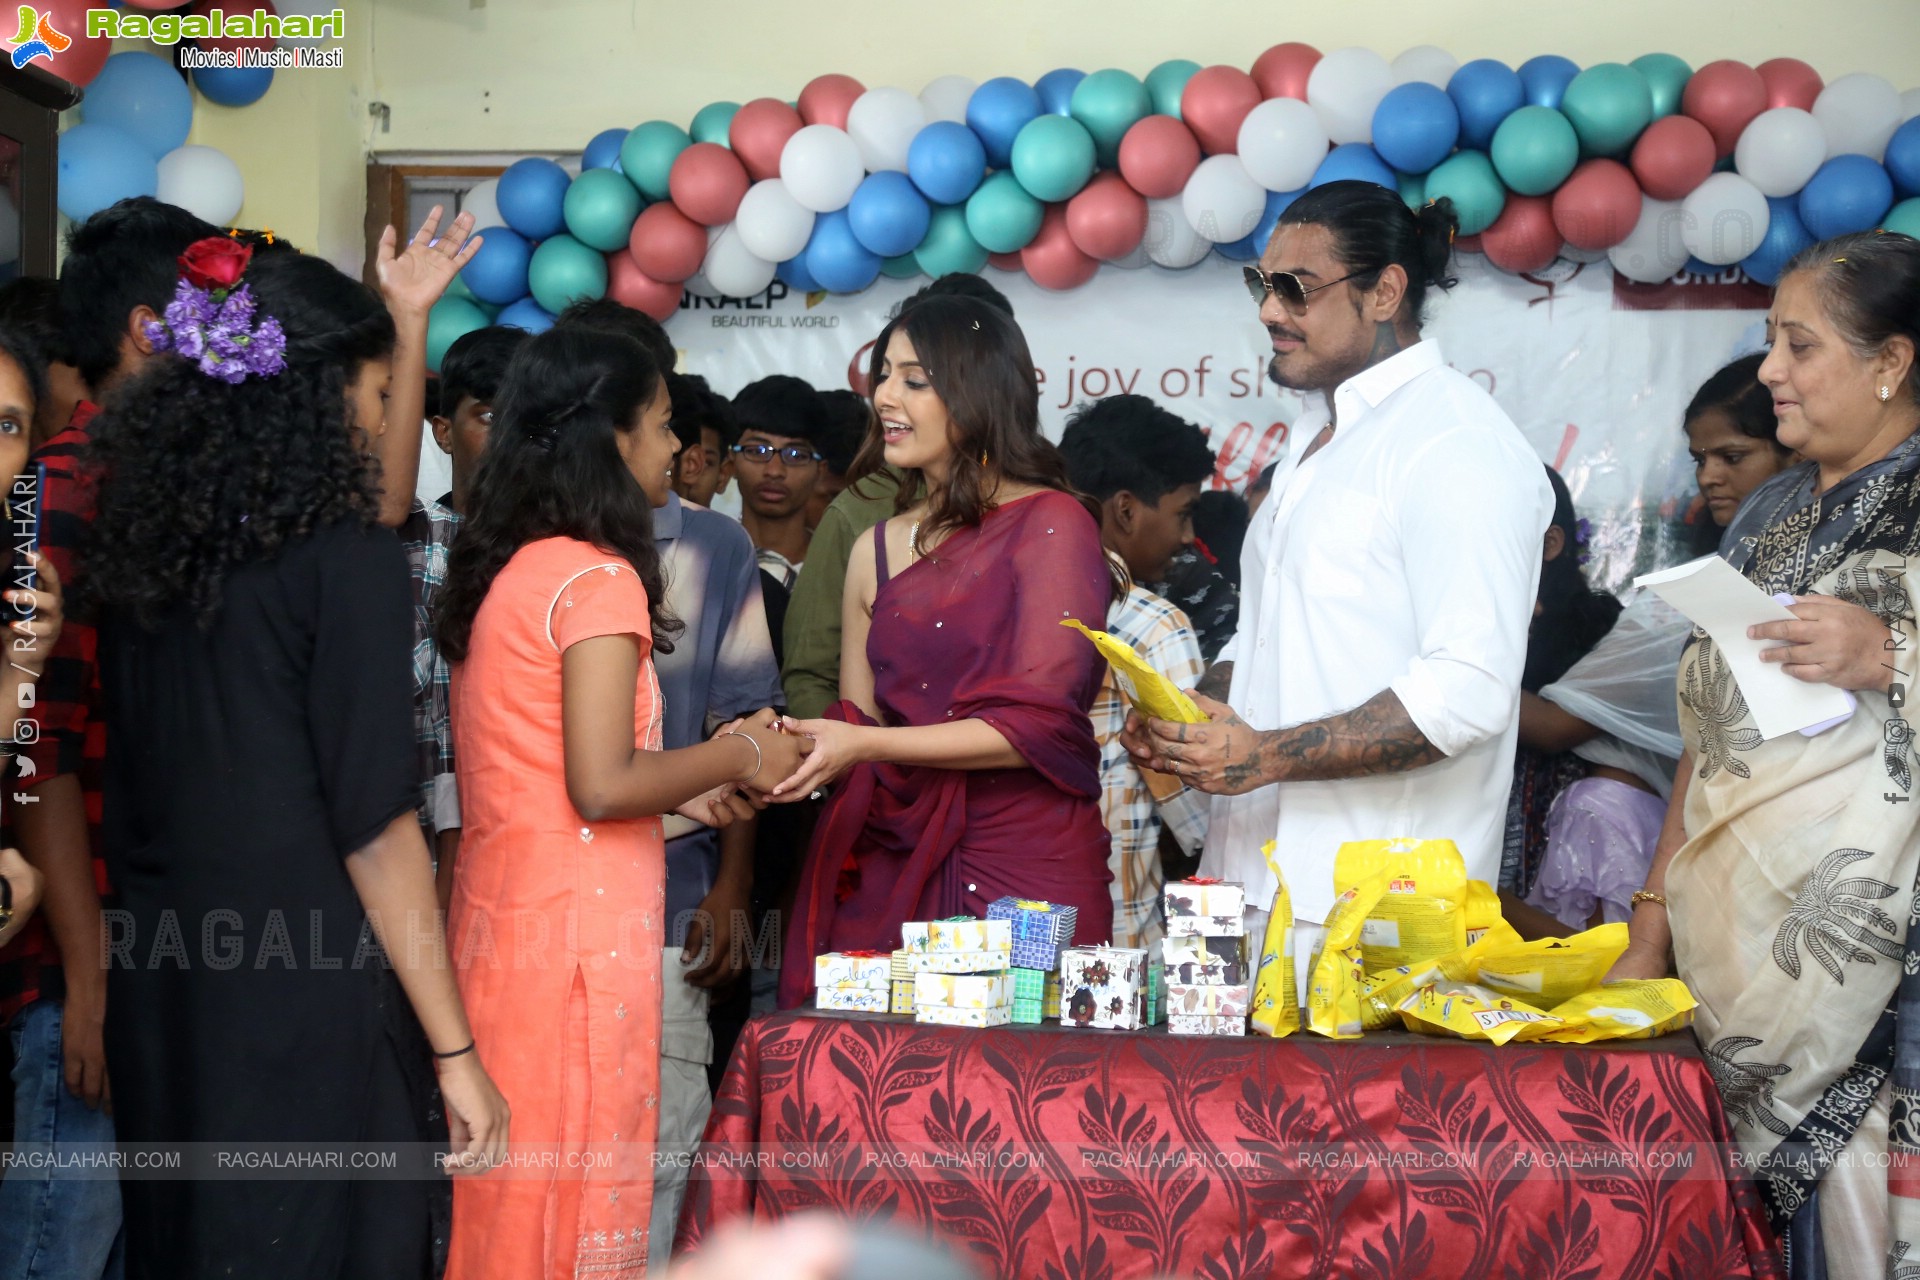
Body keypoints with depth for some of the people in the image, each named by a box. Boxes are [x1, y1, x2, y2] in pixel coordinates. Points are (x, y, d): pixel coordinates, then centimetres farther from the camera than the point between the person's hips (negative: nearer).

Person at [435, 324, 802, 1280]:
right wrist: (737, 755, -6)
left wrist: (678, 794, 14)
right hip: (577, 924, -8)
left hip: (498, 910, 8)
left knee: (509, 1197, 14)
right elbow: (601, 787, -20)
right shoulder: (598, 577, -13)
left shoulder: (498, 571, 12)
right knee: (577, 1200, 0)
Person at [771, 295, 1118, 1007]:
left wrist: (869, 744, -16)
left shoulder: (1050, 524, -3)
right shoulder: (876, 551, 15)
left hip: (1025, 871, -4)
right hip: (894, 865, 4)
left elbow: (1041, 723, -11)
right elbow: (857, 717, 12)